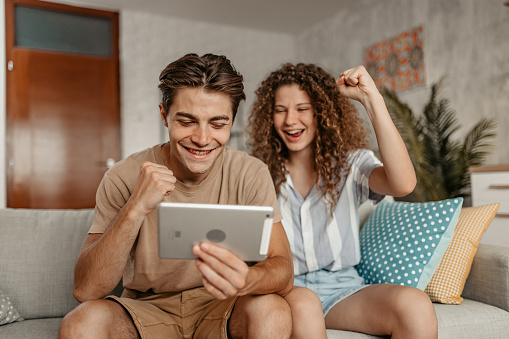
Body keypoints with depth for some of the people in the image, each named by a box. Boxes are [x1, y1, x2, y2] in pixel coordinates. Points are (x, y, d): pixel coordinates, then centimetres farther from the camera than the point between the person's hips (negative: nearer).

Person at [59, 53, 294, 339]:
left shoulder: (250, 175, -12)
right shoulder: (126, 178, -14)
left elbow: (283, 270, -19)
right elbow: (85, 290, -19)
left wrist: (246, 280, -44)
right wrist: (135, 209, -34)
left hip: (219, 307, 1)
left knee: (272, 309, -29)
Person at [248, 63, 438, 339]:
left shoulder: (351, 163, 3)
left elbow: (402, 184, -18)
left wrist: (370, 99, -19)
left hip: (343, 287, 1)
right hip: (287, 288, 0)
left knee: (416, 307, -28)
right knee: (302, 304, -36)